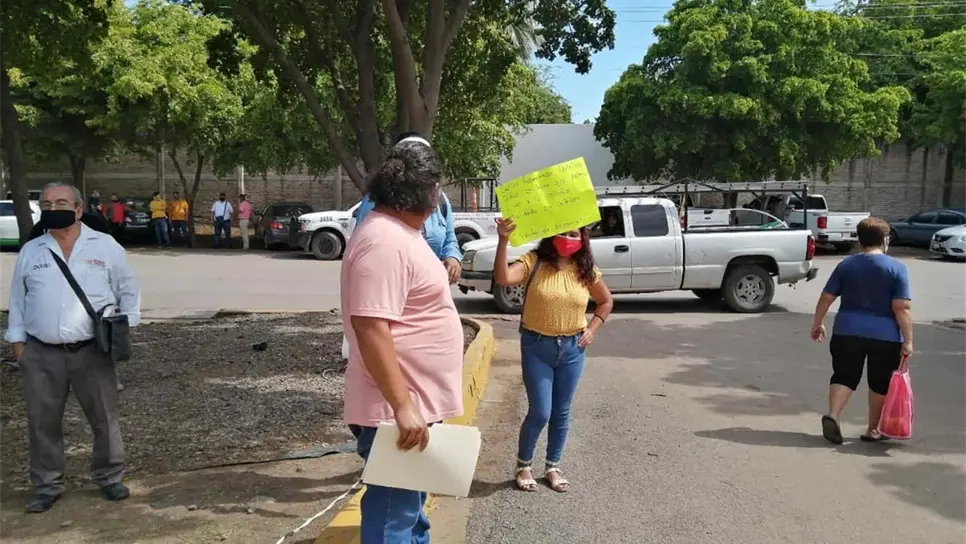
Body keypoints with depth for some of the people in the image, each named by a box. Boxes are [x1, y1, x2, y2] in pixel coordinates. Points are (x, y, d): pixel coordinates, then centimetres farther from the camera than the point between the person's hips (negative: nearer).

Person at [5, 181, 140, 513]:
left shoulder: (105, 246, 1)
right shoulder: (30, 251, 7)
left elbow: (128, 290, 7)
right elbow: (17, 299, 13)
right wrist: (16, 339, 9)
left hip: (92, 351, -2)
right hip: (41, 354, 2)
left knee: (104, 419, 6)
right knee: (43, 423, 10)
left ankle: (110, 478, 23)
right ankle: (47, 487, 25)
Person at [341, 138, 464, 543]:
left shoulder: (400, 233, 12)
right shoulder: (384, 241, -22)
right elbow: (371, 329, -29)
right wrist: (402, 406, -30)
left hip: (417, 404, 10)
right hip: (397, 410, -10)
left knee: (410, 507, 24)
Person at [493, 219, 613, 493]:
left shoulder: (587, 271, 1)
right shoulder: (534, 262, -11)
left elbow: (606, 301, 17)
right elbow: (502, 278, -29)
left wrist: (592, 329, 4)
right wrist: (503, 240, -38)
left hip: (572, 349, 4)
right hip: (536, 347, -3)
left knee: (561, 413, 12)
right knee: (540, 413, -4)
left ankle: (553, 467, 30)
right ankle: (524, 466, 20)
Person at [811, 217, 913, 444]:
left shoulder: (846, 264, 3)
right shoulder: (896, 267, -6)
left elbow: (826, 297, 4)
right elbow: (902, 308, -12)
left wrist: (818, 323, 16)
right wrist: (907, 340, -8)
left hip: (847, 332, 2)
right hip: (885, 336, -2)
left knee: (844, 377, 9)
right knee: (880, 383, 13)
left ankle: (832, 415, -12)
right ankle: (874, 429, 21)